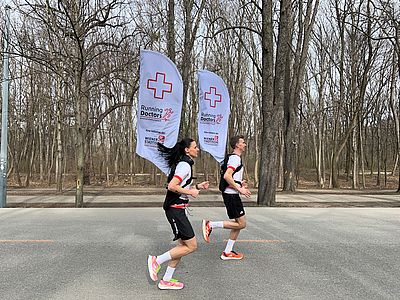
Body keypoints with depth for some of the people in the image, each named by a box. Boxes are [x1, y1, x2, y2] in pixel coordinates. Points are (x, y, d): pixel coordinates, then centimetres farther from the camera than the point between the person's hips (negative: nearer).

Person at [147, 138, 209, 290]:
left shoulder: (184, 163, 17)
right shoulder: (185, 164, -15)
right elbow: (172, 186, -24)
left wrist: (198, 186, 15)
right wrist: (190, 192, -14)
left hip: (178, 209, 10)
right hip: (175, 209, -10)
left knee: (183, 244, 13)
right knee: (191, 246, -7)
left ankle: (166, 280, 19)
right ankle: (157, 261, 1)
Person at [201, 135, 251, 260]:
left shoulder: (234, 157, 20)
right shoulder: (235, 157, -12)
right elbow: (226, 176, -24)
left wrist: (240, 183, 17)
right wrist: (240, 189, -20)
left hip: (231, 194, 10)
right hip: (231, 195, -10)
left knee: (239, 224, 12)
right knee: (241, 224, -7)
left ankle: (227, 252, 14)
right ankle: (210, 224, -7)